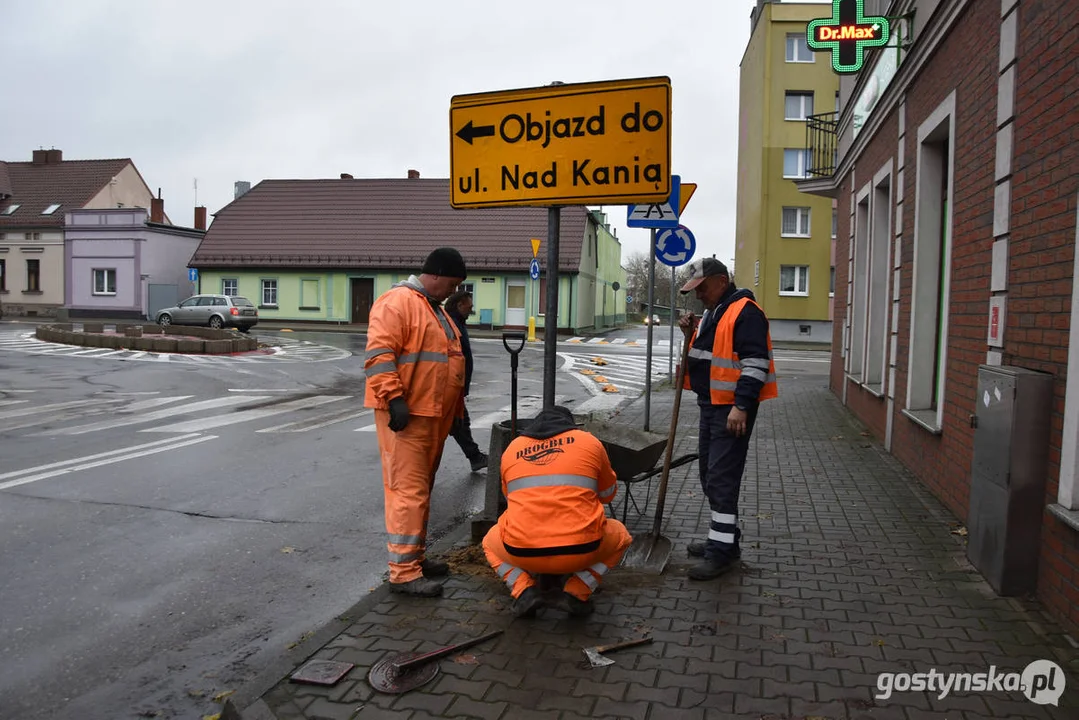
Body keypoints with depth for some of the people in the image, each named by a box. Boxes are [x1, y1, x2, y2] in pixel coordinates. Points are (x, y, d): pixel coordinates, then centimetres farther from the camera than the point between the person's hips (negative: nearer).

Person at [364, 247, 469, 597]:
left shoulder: (436, 309, 21)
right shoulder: (398, 302, -11)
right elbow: (379, 354, -20)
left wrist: (456, 408, 25)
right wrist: (394, 399, -26)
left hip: (434, 417, 10)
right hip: (406, 415, -10)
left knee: (422, 490, 16)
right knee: (409, 492, -8)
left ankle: (416, 556, 26)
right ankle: (404, 572, -2)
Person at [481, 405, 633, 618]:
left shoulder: (512, 448, 17)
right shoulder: (588, 442, 12)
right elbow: (608, 493, 25)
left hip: (521, 552, 2)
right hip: (580, 551, -1)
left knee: (491, 541, 35)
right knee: (620, 535, 30)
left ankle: (523, 590, 8)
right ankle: (576, 593, 10)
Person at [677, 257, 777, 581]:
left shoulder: (746, 312, -14)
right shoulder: (711, 313, 17)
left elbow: (755, 363, -21)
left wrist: (741, 406, -26)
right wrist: (692, 334, 5)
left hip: (732, 409, -10)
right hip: (711, 404, 10)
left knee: (722, 478, -10)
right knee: (711, 475, 16)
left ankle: (722, 551, -4)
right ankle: (723, 537, 28)